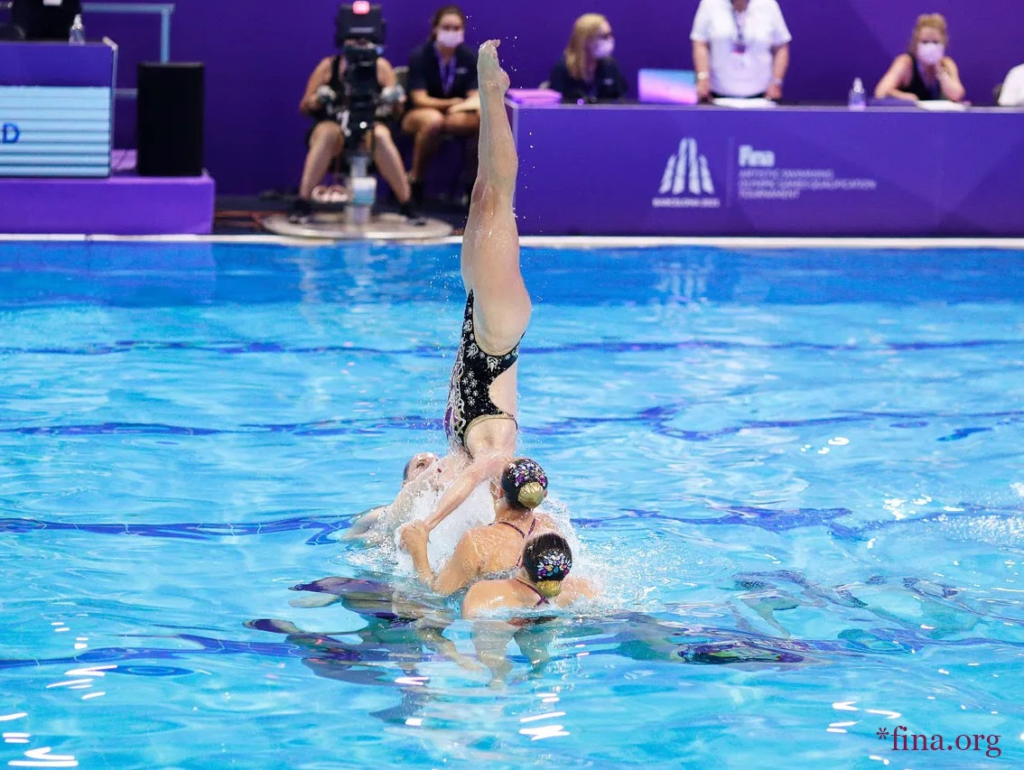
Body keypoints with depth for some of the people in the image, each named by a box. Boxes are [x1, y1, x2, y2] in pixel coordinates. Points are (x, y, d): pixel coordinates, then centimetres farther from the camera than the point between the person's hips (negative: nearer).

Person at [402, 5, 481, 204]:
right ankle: (415, 179, -24)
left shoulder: (469, 57, 1)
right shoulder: (419, 56, -9)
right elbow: (420, 100, -14)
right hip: (418, 115, -3)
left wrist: (474, 103, -29)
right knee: (433, 120, -41)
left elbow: (475, 96, -4)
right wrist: (452, 103, -23)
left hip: (457, 116, 3)